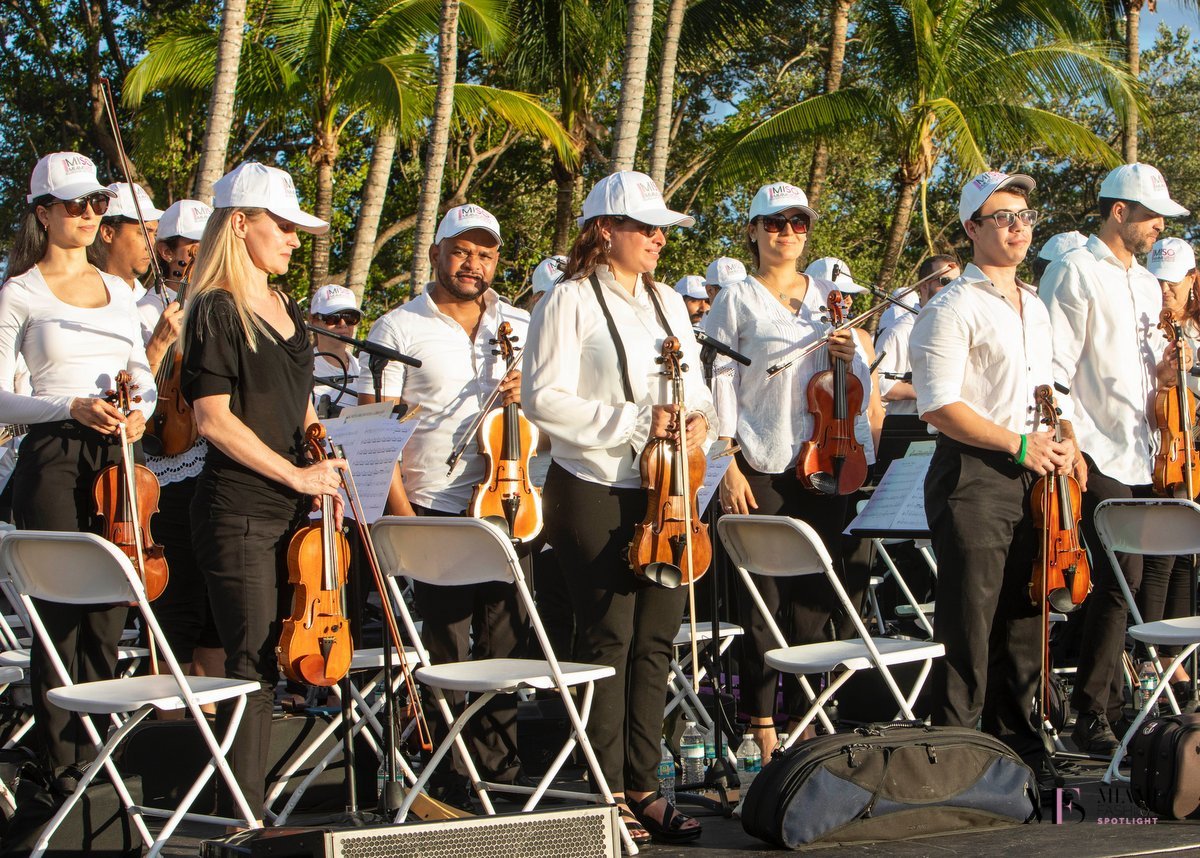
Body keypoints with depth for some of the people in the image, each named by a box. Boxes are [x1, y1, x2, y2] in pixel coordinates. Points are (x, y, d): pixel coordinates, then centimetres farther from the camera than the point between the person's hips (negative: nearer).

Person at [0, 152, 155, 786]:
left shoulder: (118, 290, 15)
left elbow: (144, 377, 19)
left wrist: (139, 411, -4)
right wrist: (73, 407, -18)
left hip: (117, 457, 5)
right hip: (53, 460, -5)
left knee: (107, 615, 6)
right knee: (61, 615, -4)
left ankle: (97, 754, 15)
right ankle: (63, 766, 3)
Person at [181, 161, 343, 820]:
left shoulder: (288, 312, 16)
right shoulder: (216, 311, -9)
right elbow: (213, 418, -15)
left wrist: (327, 478, 9)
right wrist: (297, 475, -15)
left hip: (294, 514, 8)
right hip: (240, 512, -8)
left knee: (275, 662, 10)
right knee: (253, 666, -7)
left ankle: (251, 809, 18)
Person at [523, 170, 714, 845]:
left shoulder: (669, 302, 15)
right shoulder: (572, 302, -6)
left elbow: (697, 386, 22)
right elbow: (545, 399, -14)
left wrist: (699, 419, -2)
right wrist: (635, 422, -19)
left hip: (665, 492, 6)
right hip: (597, 494, -6)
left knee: (656, 640, 7)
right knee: (609, 639, -3)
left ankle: (644, 787, 14)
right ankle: (608, 795, 5)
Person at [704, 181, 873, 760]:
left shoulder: (828, 298, 14)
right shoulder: (737, 301, 3)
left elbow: (859, 387, 16)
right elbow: (722, 384, -2)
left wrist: (850, 358, -7)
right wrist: (727, 466, -10)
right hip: (761, 471, -3)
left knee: (814, 601, 4)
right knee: (763, 602, -2)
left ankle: (804, 717, 12)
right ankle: (762, 721, 6)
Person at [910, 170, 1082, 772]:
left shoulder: (1035, 309, 18)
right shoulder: (954, 309, -8)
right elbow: (939, 407, -16)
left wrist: (1062, 442, 8)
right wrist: (1019, 444, -15)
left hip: (1031, 478, 8)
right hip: (973, 479, -8)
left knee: (1023, 620, 13)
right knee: (969, 625, -7)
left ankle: (1017, 742, 23)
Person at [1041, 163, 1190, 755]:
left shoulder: (1146, 285, 19)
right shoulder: (1075, 273, -7)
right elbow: (1055, 370, -13)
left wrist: (1162, 374, 3)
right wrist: (1073, 445, -20)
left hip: (1143, 455, 8)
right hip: (1100, 456, -8)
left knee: (1153, 570, 7)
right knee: (1122, 578, -11)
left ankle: (1113, 700, 18)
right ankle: (1091, 717, -3)